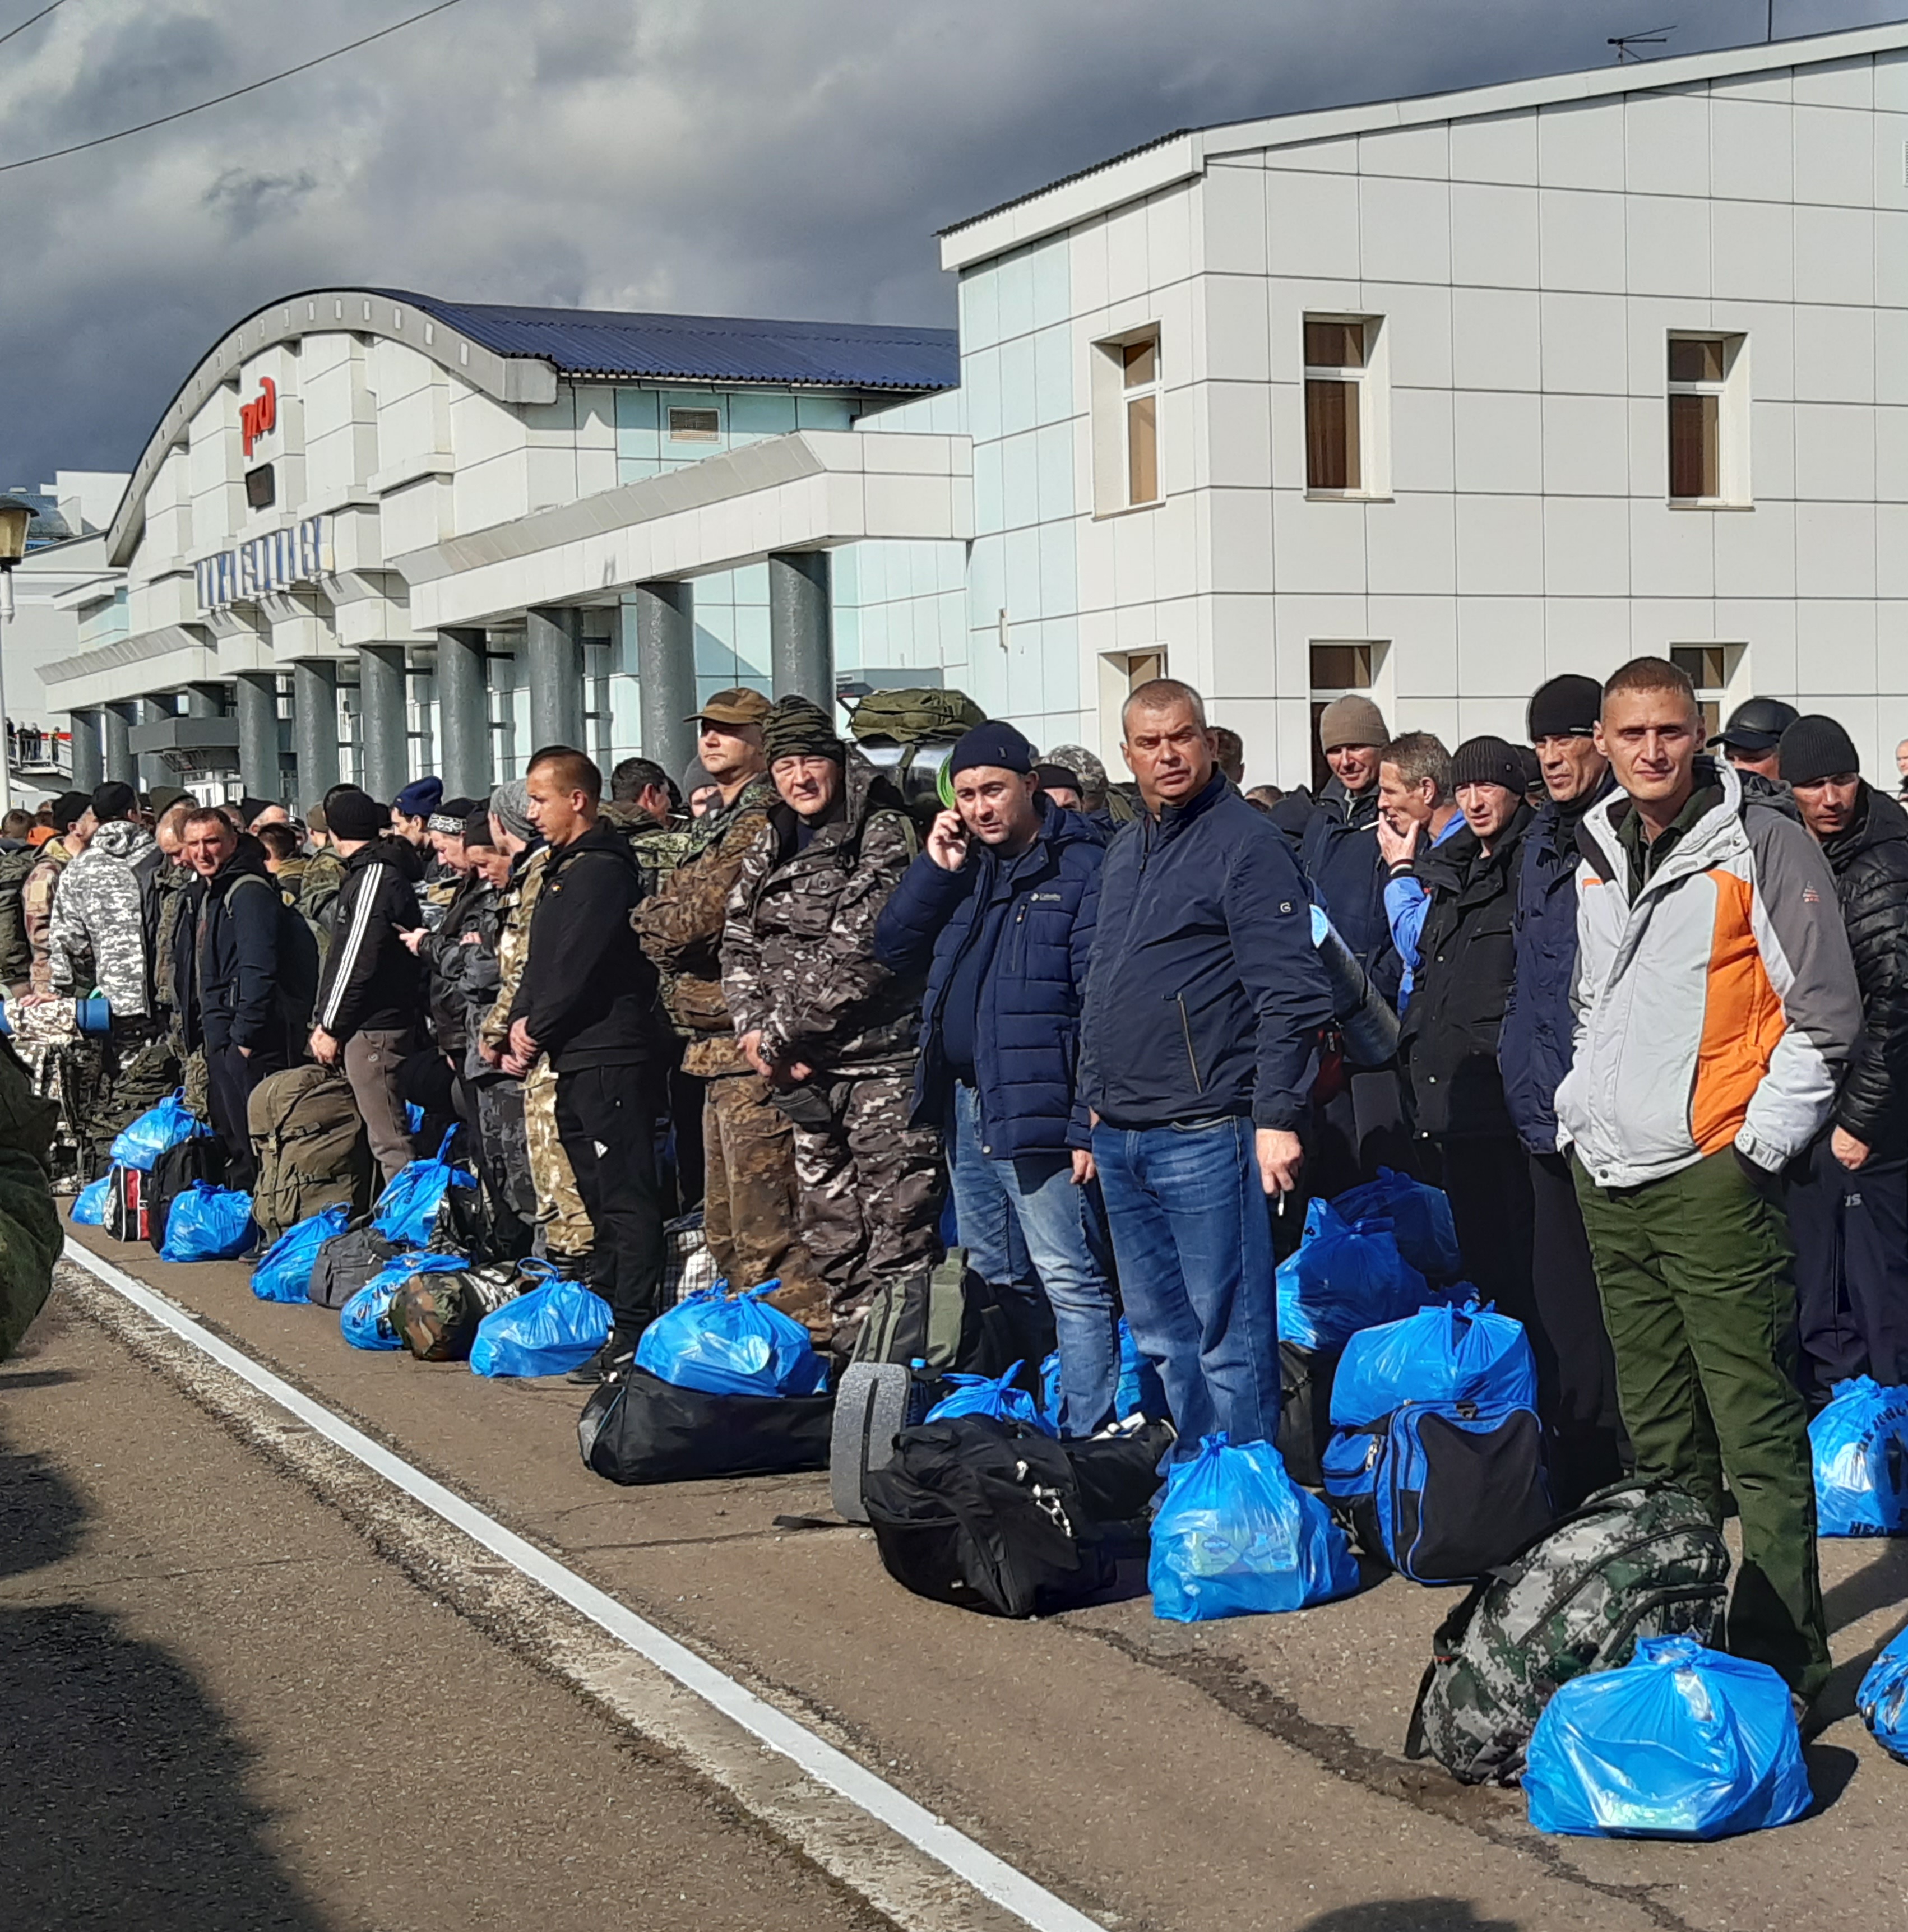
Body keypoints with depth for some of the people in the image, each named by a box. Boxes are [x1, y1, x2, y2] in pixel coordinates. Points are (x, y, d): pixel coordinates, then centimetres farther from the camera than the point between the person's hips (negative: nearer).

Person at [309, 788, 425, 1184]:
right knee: (385, 1132, 13)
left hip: (371, 1029, -10)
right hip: (366, 1027, 10)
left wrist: (331, 1027, -13)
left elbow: (359, 962, -17)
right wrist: (328, 1023, 17)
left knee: (388, 1138, -10)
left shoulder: (375, 877, -13)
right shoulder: (366, 873, 18)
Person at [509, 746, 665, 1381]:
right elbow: (542, 963, 21)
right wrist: (521, 1022, 6)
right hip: (578, 1060, 11)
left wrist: (538, 1027, -7)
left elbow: (578, 969, -18)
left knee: (626, 1197, -10)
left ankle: (632, 1333, -11)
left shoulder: (602, 869, -12)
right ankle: (602, 1315, 22)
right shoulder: (564, 869, 20)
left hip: (611, 1058, -11)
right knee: (600, 1196, 15)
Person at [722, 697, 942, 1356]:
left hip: (880, 1059, -7)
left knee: (894, 1209, -8)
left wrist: (780, 1033, -12)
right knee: (827, 1207, 14)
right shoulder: (771, 850, 15)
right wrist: (755, 1028, -4)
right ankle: (847, 1320, 24)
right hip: (805, 1067, 8)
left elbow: (854, 953, -16)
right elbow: (740, 942, 14)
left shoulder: (884, 836, -9)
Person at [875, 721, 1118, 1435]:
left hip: (1038, 1109, -9)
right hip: (965, 1108, 9)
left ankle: (1088, 1440, -6)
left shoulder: (1081, 867, -11)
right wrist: (935, 869, 0)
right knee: (992, 1283, 17)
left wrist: (1092, 1122, -22)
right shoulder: (964, 866, 14)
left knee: (1072, 1284, -7)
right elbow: (893, 948, 14)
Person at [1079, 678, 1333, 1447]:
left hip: (1204, 1134, -8)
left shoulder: (1247, 843, -8)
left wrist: (1276, 1117, -18)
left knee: (1229, 1333, -4)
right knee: (1160, 1333, 14)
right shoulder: (1124, 852, 17)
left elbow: (1290, 995, -13)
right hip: (1120, 1138, 8)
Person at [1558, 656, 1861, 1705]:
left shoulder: (1763, 843, -7)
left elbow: (1825, 1014, -7)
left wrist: (1757, 1146, -10)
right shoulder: (1594, 853, 13)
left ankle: (1783, 1651, 0)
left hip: (1711, 1178, -7)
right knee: (1657, 1434, 15)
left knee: (1755, 1429, -6)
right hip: (1607, 1182, 7)